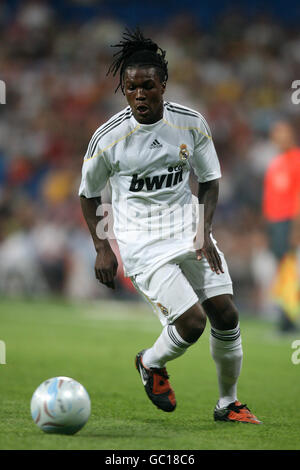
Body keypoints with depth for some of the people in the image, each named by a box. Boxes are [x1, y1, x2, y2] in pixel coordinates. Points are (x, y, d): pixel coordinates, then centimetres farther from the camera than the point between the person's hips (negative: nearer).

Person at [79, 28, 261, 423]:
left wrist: (205, 233, -6)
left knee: (226, 316, -2)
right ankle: (151, 364, 17)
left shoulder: (191, 123, -4)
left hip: (188, 231, 4)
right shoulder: (109, 138, -11)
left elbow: (210, 180, 7)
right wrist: (102, 249, -5)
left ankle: (228, 404, 19)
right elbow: (89, 194, 3)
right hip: (141, 242, -4)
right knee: (192, 322, -17)